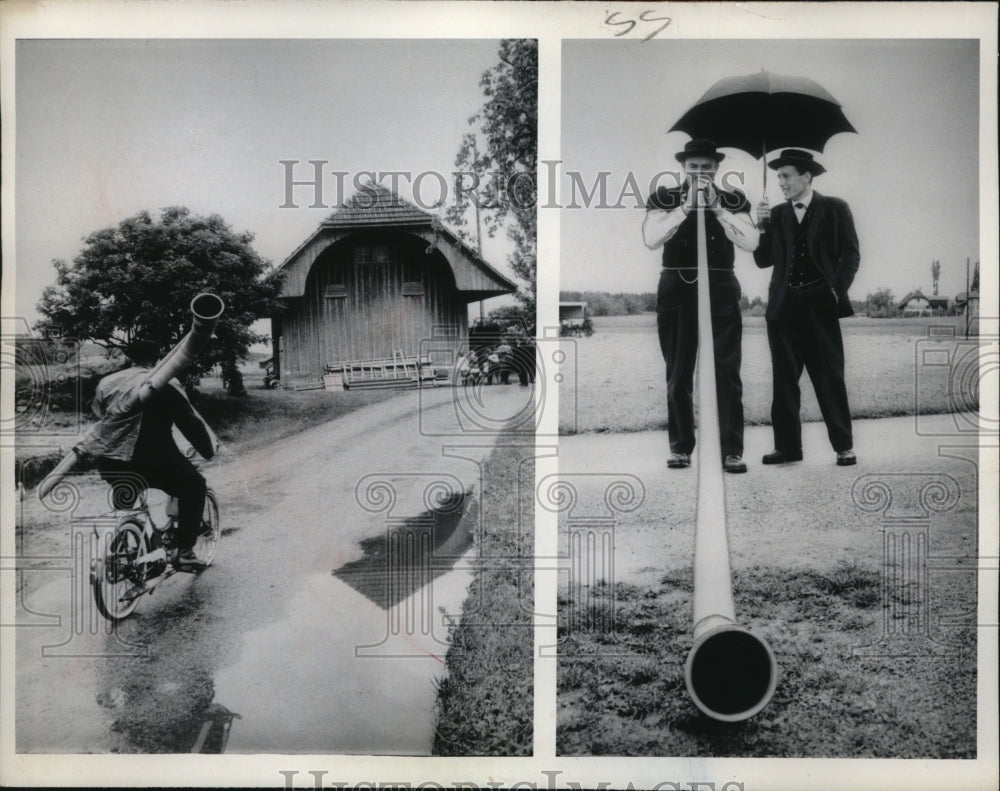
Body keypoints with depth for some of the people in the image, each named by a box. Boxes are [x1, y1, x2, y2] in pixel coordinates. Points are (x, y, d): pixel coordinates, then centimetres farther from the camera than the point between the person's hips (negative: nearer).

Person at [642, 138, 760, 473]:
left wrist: (716, 207, -14)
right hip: (677, 291, 0)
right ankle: (680, 447, 15)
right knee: (678, 374, 5)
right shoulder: (664, 199, 4)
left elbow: (750, 241, -8)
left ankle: (732, 450, -1)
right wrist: (686, 207, -16)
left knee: (727, 372, -5)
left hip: (721, 291, 0)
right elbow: (651, 238, -11)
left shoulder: (733, 201, 6)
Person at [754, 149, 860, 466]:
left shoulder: (835, 209, 3)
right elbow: (763, 261, 6)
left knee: (830, 378, -1)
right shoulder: (776, 214, 10)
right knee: (784, 380, 4)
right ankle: (787, 446, 10)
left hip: (820, 306, -3)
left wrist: (837, 290, -6)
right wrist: (761, 226, -5)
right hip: (783, 306, 3)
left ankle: (844, 446, 8)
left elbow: (850, 254, 3)